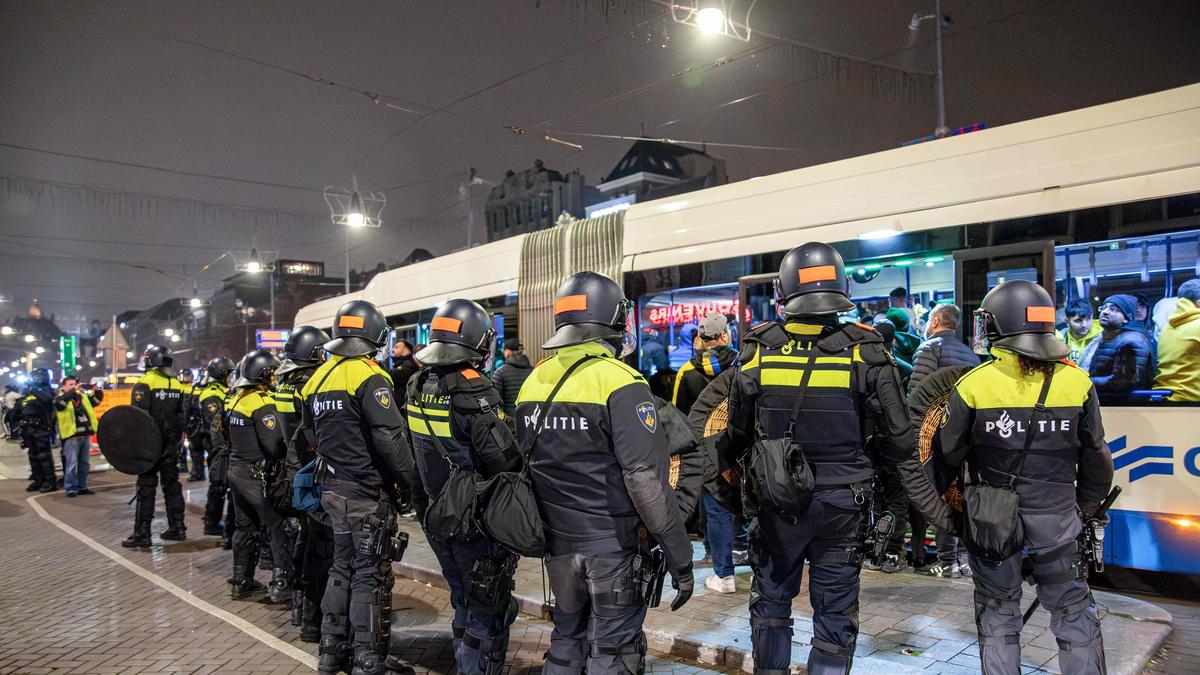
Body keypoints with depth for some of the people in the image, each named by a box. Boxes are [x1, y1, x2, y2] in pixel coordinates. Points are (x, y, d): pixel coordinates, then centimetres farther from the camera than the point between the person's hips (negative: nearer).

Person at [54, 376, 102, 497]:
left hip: (85, 435, 6)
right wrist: (73, 391, -31)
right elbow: (60, 402, -25)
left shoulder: (82, 395, 15)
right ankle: (71, 488, 3)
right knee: (72, 464, -5)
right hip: (72, 436, -6)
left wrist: (98, 391, 1)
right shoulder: (61, 397, -2)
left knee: (85, 463, 11)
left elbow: (96, 400, 20)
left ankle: (82, 486, 20)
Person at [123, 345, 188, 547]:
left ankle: (142, 534, 1)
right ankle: (177, 527, 17)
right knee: (172, 484, 12)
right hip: (171, 445, 6)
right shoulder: (176, 384, 8)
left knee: (146, 487, -1)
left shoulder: (145, 383, -11)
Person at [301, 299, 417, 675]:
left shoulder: (318, 378, 9)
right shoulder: (369, 377, -17)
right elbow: (390, 438, -22)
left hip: (332, 489, 8)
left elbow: (312, 435, 17)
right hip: (368, 493, -8)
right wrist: (411, 481, -14)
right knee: (371, 575, 1)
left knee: (343, 567, 19)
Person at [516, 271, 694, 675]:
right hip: (612, 544, -6)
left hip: (557, 542, 6)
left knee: (567, 638, 22)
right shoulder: (620, 382, -17)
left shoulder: (533, 382, 4)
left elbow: (526, 466, 10)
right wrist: (679, 556, -16)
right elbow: (647, 479, -22)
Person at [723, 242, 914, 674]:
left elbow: (737, 436, -1)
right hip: (841, 506, 0)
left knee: (771, 603, 20)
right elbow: (899, 440, -8)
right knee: (835, 613, 15)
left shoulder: (757, 350, -9)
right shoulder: (866, 352, -12)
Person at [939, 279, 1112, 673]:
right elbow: (1095, 457, 4)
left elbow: (949, 454, -8)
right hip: (1056, 515, 2)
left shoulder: (973, 385, -13)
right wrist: (1087, 506, 19)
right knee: (1072, 609, 17)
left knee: (997, 609, 14)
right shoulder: (1077, 382, -4)